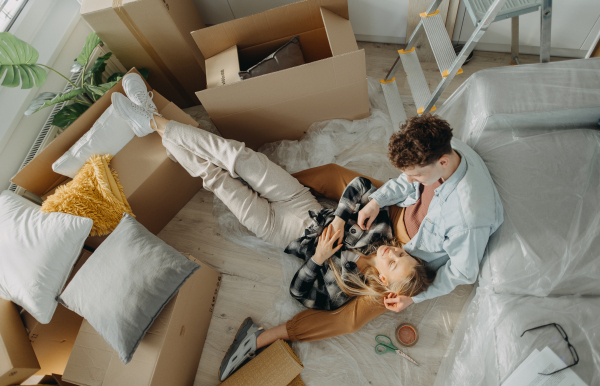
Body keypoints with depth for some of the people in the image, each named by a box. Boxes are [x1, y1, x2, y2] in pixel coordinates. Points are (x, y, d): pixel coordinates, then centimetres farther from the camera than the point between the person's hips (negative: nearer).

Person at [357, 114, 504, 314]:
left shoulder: (468, 218, -45)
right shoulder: (441, 147, -27)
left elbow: (464, 271, -25)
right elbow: (408, 181, -4)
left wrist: (416, 297, -20)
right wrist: (376, 201, -15)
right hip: (407, 210, 6)